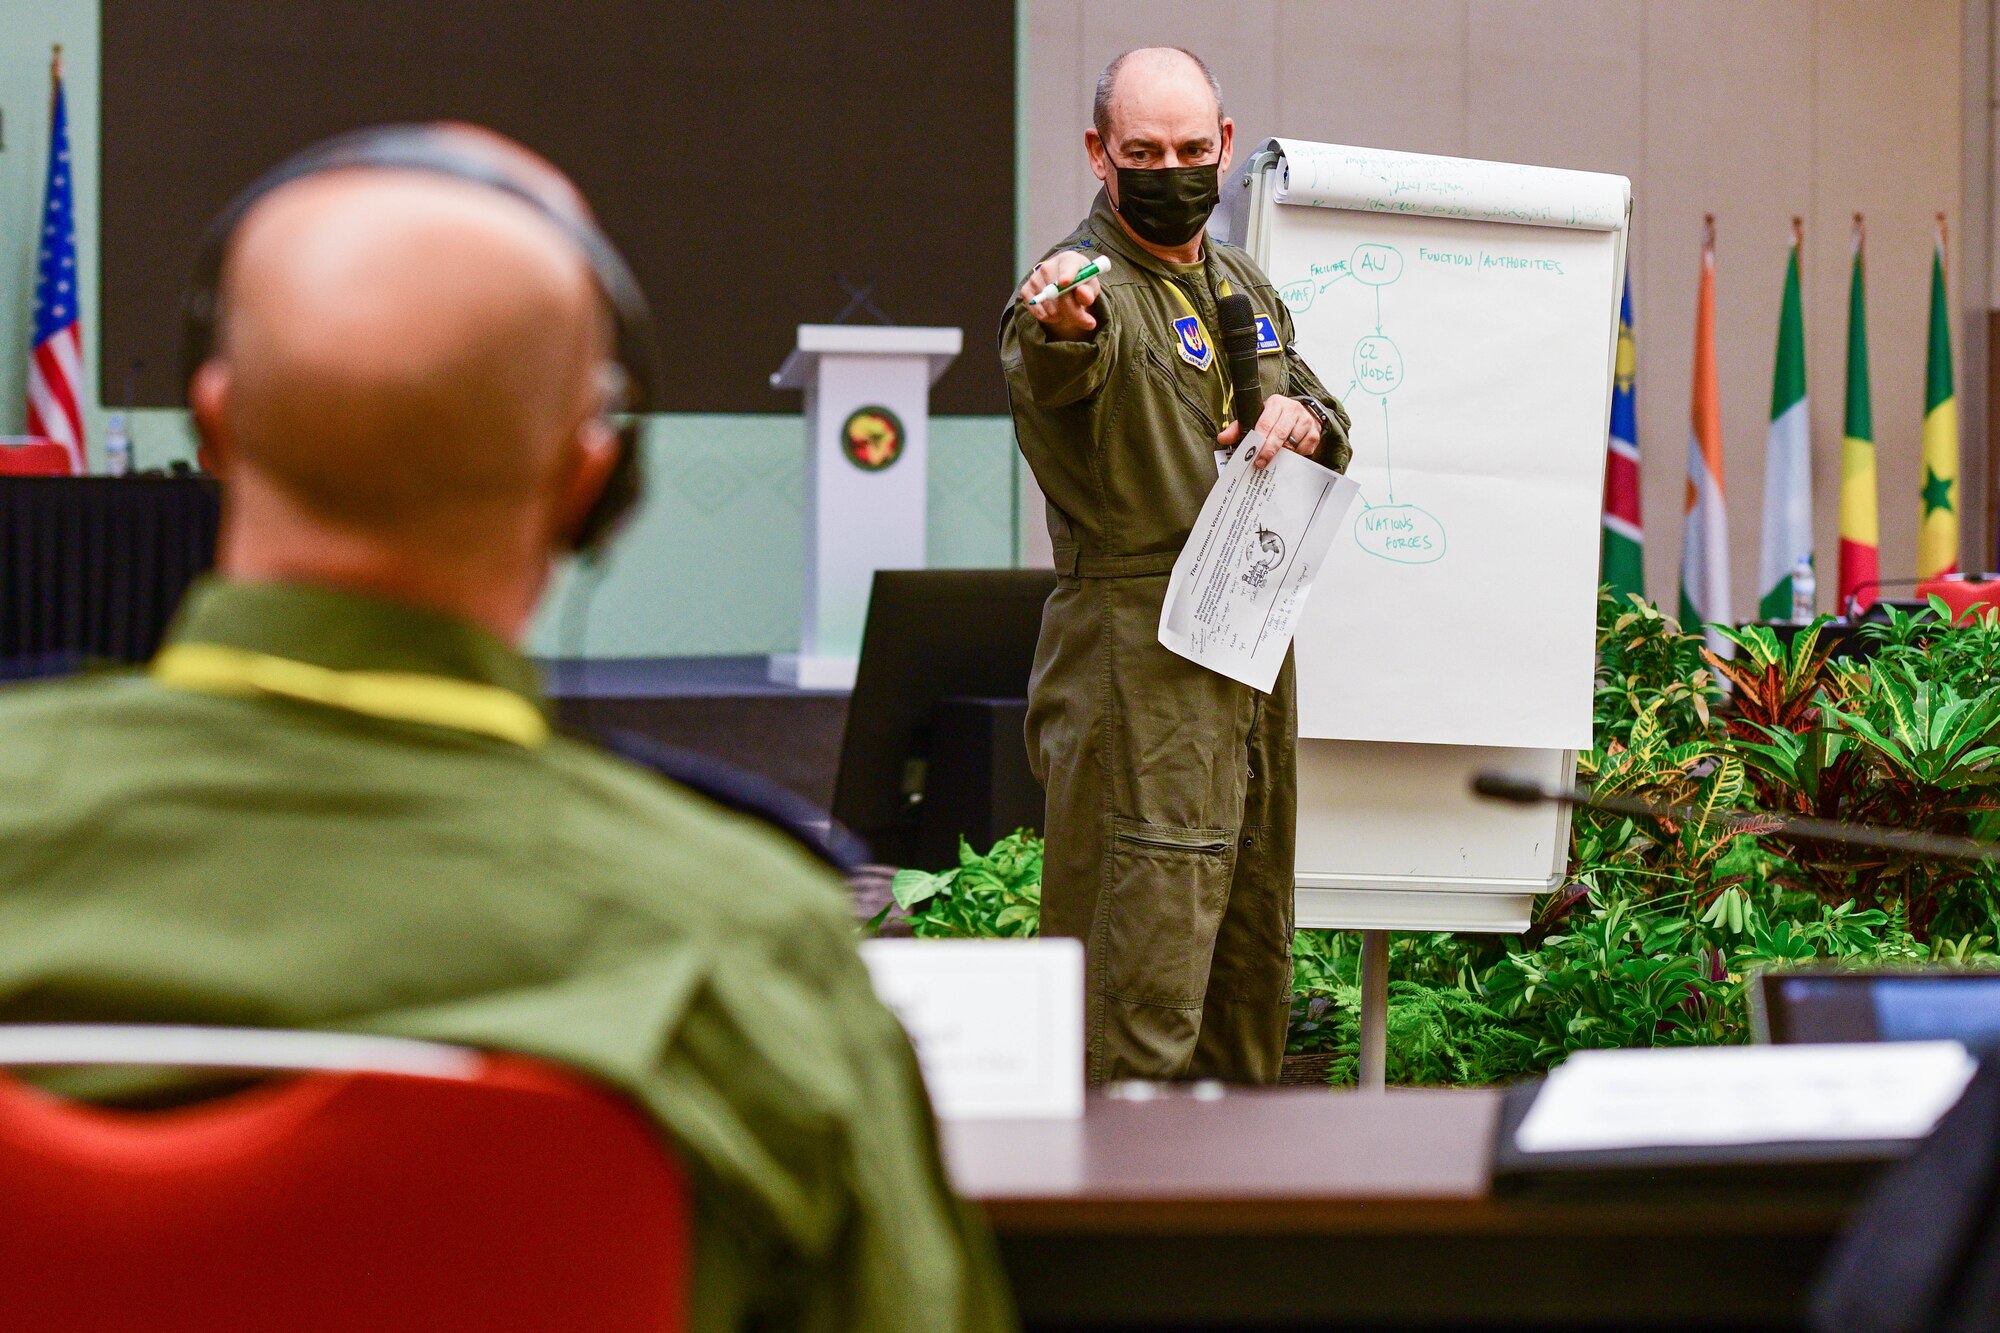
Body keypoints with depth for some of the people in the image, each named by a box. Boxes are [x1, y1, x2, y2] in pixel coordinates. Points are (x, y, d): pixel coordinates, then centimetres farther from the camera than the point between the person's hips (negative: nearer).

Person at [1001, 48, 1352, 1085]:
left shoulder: (1243, 284, 15)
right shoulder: (1084, 286, -12)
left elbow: (1326, 418, 23)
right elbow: (1050, 375, -35)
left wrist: (1302, 419, -1)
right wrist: (1058, 328, -59)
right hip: (1139, 662, -8)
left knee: (1253, 941, 17)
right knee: (1148, 948, -11)